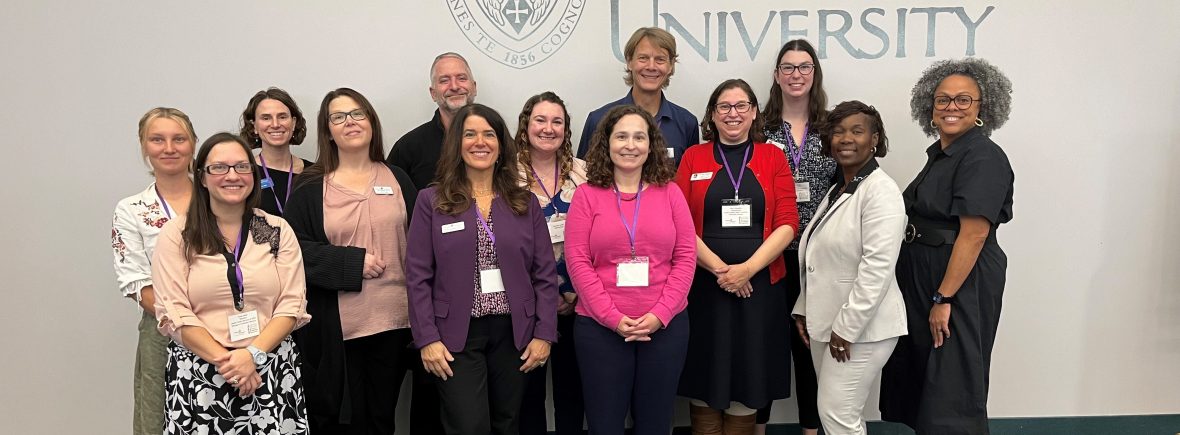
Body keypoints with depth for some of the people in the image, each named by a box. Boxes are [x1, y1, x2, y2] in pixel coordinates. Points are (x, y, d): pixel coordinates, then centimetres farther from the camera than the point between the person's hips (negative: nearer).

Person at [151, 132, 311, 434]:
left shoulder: (278, 231, 6)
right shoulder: (176, 235, 3)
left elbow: (292, 305, -1)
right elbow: (174, 313, -5)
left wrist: (253, 354, -13)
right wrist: (224, 361, -14)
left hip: (273, 371, 1)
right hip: (198, 374, -1)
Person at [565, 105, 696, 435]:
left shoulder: (669, 192, 5)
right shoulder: (586, 194, 1)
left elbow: (686, 257, 1)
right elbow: (577, 261, -5)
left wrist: (660, 314, -10)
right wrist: (613, 318, -13)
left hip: (665, 326, 2)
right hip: (600, 327, -1)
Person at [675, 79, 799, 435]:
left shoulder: (773, 156, 7)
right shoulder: (693, 157, 6)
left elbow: (787, 223, -2)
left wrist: (748, 268, -13)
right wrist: (719, 268, -13)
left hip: (759, 284, 1)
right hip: (704, 285, 0)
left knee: (748, 380, 7)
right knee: (705, 380, 6)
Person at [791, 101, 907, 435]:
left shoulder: (881, 191, -14)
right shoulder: (836, 191, 14)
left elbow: (877, 267, -22)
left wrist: (847, 327, -21)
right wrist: (804, 309, 14)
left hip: (861, 327, -9)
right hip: (826, 323, 9)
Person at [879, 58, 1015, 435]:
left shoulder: (984, 157, -16)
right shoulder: (939, 153, 11)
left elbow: (973, 234, -22)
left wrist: (944, 298, -23)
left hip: (962, 283, -9)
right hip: (923, 277, 9)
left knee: (952, 388, 2)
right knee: (919, 372, 20)